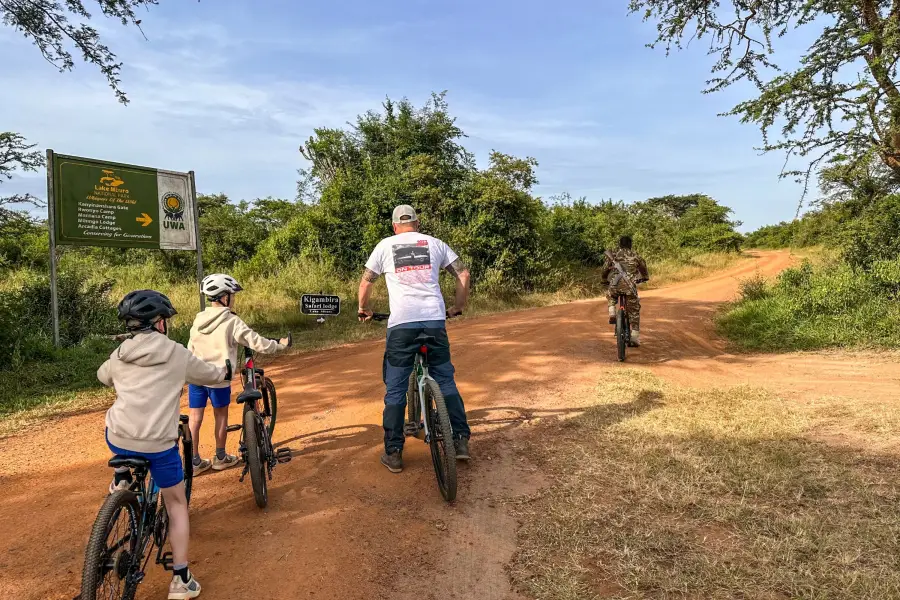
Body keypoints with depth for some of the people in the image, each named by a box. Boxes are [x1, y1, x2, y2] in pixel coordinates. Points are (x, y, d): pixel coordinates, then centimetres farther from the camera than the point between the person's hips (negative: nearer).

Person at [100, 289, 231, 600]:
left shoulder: (119, 355, 8)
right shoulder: (178, 354, -1)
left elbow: (103, 377, 31)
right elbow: (213, 376, 15)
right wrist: (225, 370, 38)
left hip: (118, 440, 3)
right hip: (158, 445, -3)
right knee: (176, 504, 15)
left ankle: (121, 479, 27)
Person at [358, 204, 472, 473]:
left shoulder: (385, 245, 11)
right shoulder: (434, 243, 13)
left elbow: (365, 282, 12)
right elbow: (463, 274, 11)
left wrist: (364, 309, 28)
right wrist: (458, 307, 22)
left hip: (401, 323, -1)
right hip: (435, 320, 2)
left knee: (395, 390, 8)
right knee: (445, 381, 15)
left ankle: (393, 453, 12)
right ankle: (461, 440, 14)